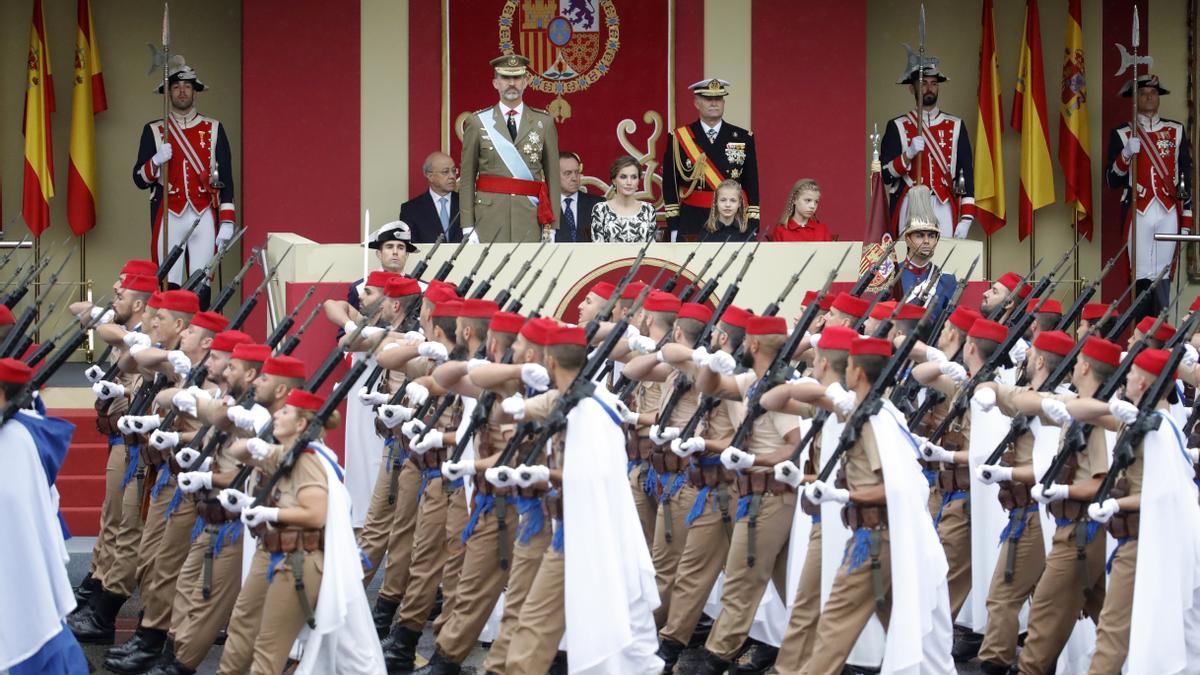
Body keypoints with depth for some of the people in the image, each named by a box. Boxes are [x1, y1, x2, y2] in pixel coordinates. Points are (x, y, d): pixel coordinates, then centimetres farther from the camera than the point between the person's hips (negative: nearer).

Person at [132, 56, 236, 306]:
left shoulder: (214, 129, 9)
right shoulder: (153, 131, 7)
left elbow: (226, 179, 7)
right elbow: (139, 179, 6)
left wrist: (227, 221, -1)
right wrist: (157, 161, -15)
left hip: (204, 217, 0)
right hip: (168, 217, 0)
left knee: (201, 290, -2)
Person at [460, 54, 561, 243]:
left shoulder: (544, 122, 9)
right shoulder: (477, 122, 7)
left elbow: (552, 176, 8)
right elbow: (467, 179, 6)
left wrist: (552, 226, 1)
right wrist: (468, 227, -1)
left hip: (530, 215, 1)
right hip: (490, 216, -1)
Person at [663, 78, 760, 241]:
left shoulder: (743, 138, 7)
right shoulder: (679, 138, 3)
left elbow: (752, 185, 7)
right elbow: (670, 185, 4)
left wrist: (752, 227, 1)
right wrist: (673, 228, 0)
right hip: (691, 222, -1)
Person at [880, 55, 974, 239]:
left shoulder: (955, 126, 11)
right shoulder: (897, 127, 7)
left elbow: (966, 173, 8)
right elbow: (886, 174, 2)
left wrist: (966, 218, -1)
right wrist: (908, 154, -16)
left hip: (944, 208, 1)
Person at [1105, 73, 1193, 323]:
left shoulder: (1176, 131, 10)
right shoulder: (1122, 134, 5)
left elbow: (1186, 177, 10)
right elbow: (1112, 181, 1)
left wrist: (1186, 220, 5)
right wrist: (1126, 154, -17)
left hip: (1168, 214, 2)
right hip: (1139, 214, -2)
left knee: (1162, 278, 2)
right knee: (1142, 278, -4)